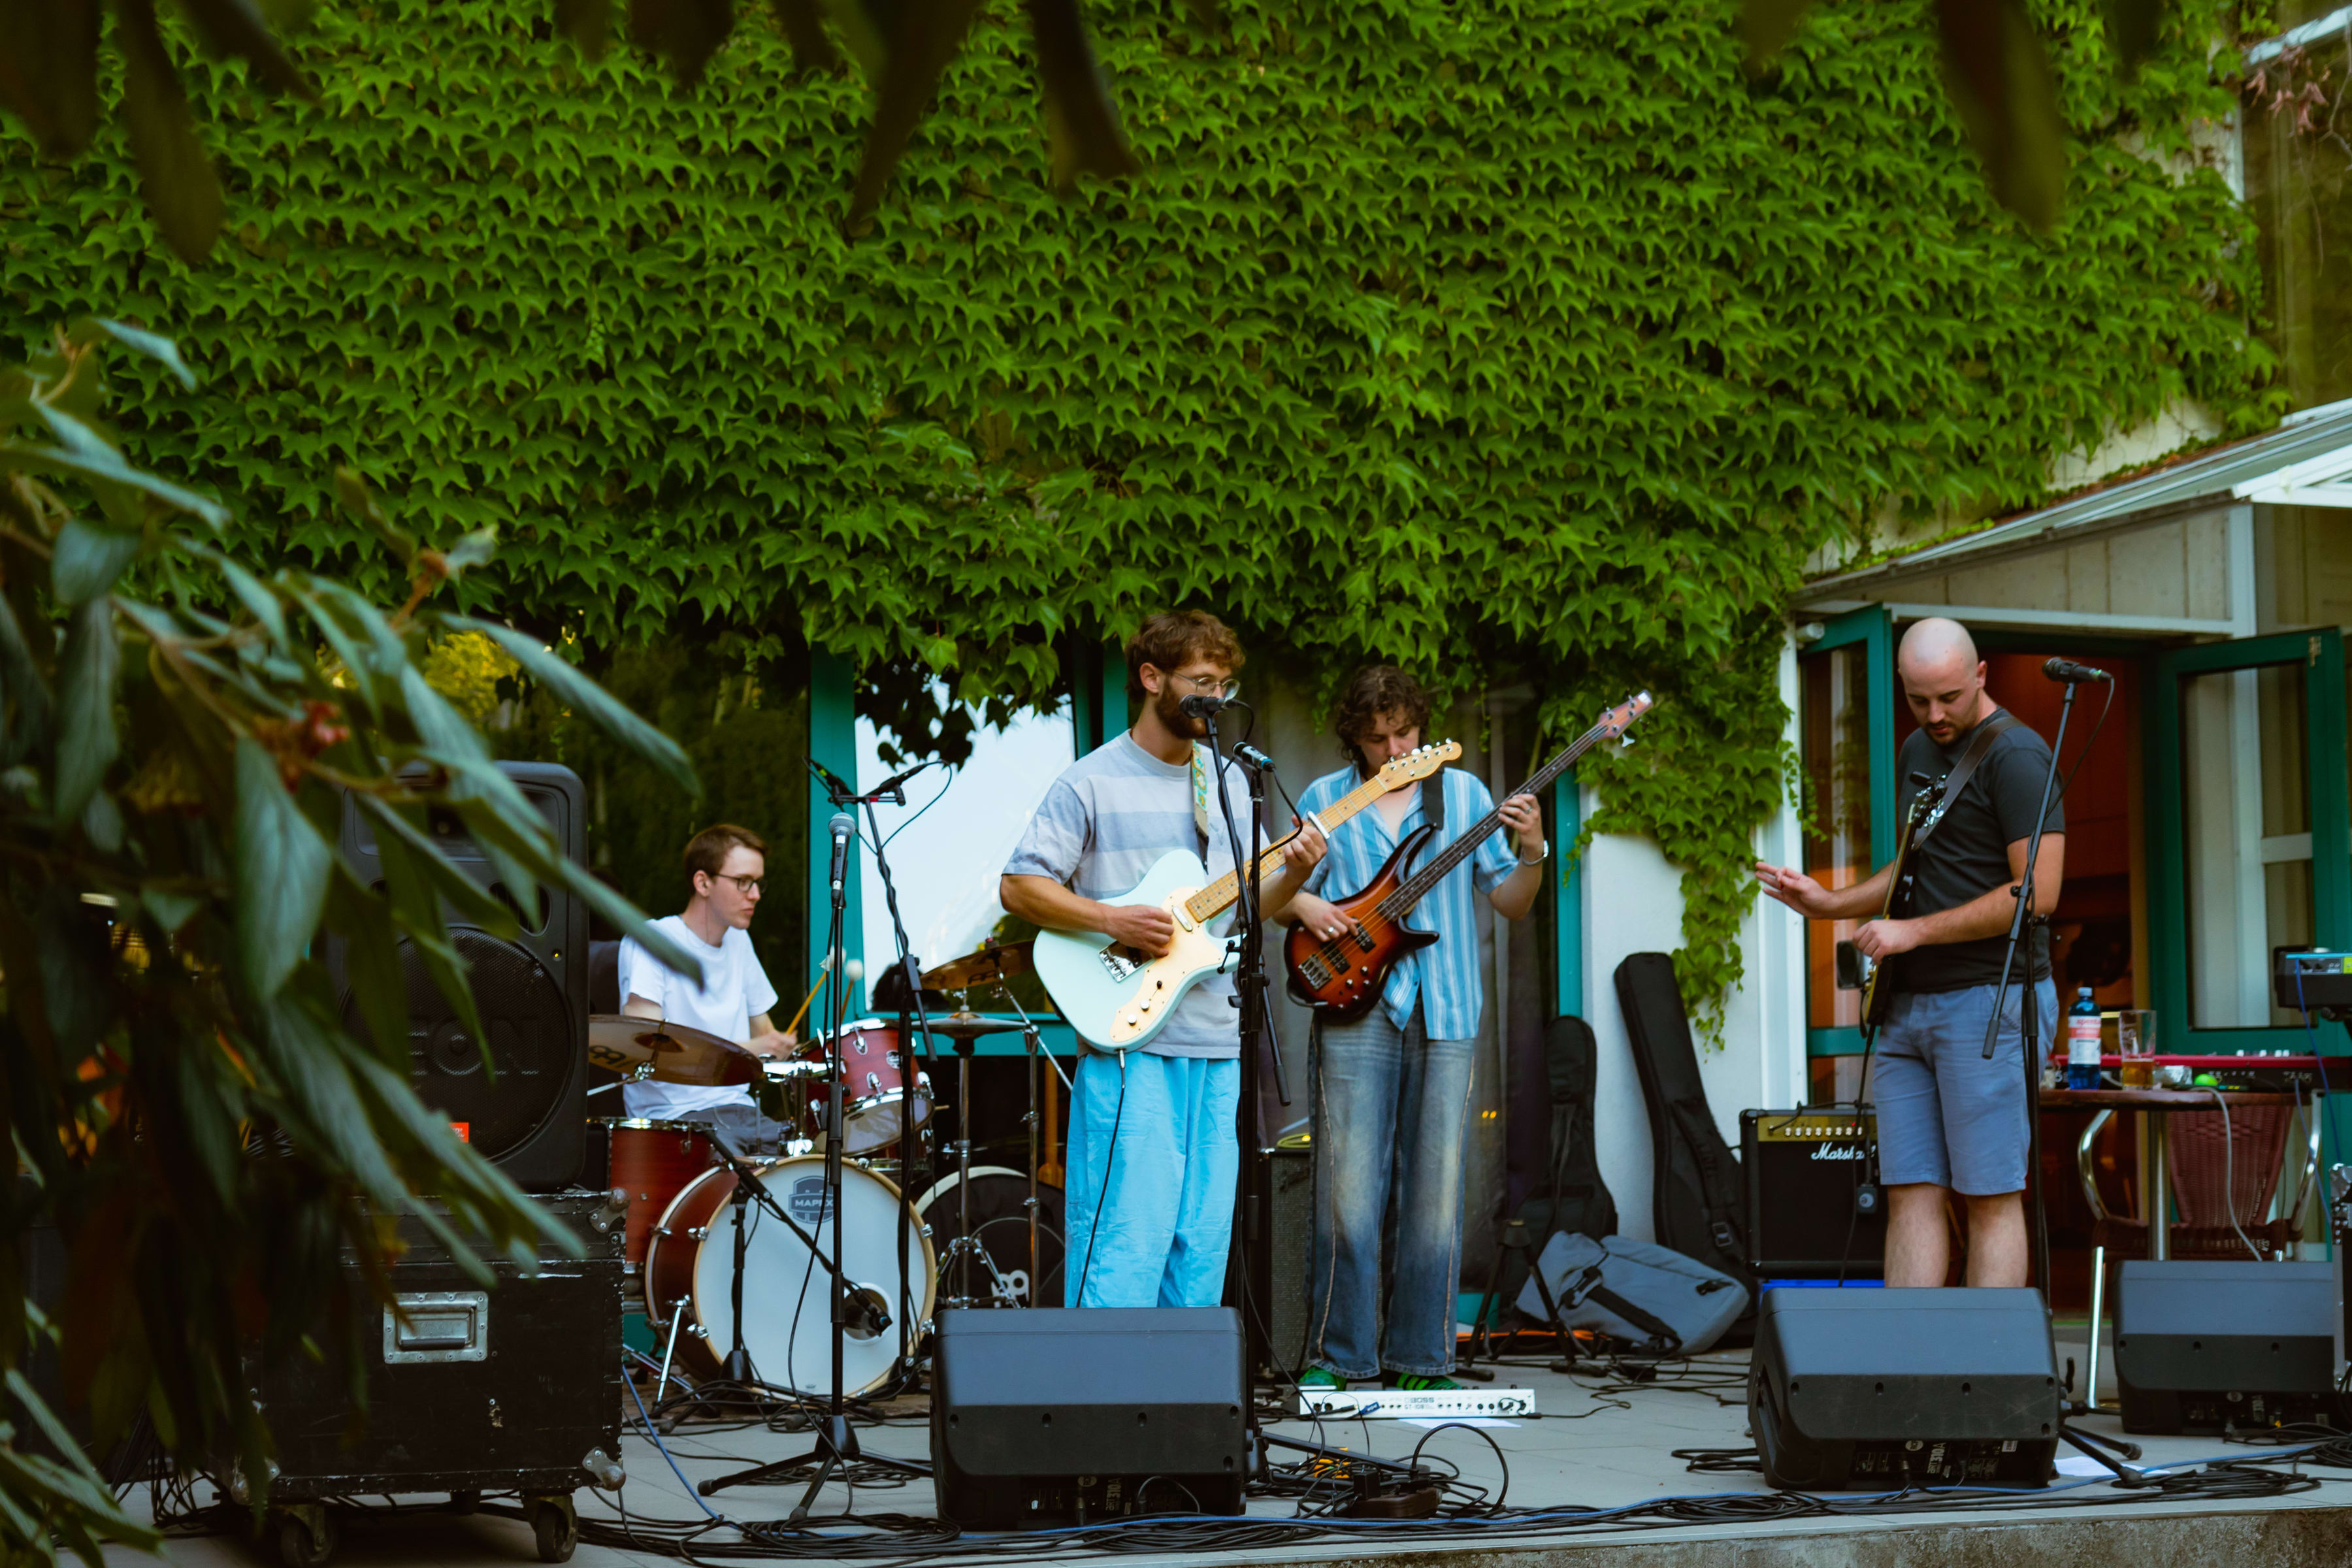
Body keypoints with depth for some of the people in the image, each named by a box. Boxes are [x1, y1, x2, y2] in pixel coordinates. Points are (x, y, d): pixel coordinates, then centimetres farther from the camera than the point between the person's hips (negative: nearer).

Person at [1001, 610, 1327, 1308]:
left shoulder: (1228, 782, 16)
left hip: (1216, 1047, 6)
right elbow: (1018, 885, -6)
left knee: (1201, 1243, 7)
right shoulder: (1091, 784, -4)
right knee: (1126, 1235, -10)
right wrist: (1114, 920, -16)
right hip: (1130, 1042, -6)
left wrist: (1292, 876, -1)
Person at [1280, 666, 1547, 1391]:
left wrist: (1531, 852, -10)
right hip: (1356, 1011, -1)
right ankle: (1338, 1356, 4)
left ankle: (1419, 1358, 9)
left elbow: (1512, 903, 9)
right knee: (1349, 1191, -5)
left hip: (1445, 1012, 1)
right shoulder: (1324, 799, 10)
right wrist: (1305, 906, -7)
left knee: (1433, 1192, 1)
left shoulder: (1463, 792, 10)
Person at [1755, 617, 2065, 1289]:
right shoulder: (1916, 753, 17)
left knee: (1989, 1197, -6)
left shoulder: (2014, 755, -11)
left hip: (1990, 1001, -8)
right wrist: (1831, 904, 15)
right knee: (1911, 1195, 4)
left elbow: (2037, 893, -18)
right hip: (1910, 1005, 8)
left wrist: (1913, 931, -15)